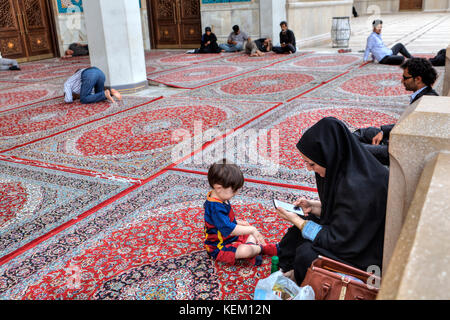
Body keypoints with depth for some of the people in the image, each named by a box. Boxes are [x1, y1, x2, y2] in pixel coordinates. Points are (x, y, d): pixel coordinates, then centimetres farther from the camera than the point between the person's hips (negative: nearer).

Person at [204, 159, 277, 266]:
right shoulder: (215, 207, -33)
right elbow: (229, 229, -39)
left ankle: (253, 248, -3)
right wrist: (251, 229, -33)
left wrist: (237, 222, 12)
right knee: (245, 250, -31)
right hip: (220, 248, -11)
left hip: (232, 237, 11)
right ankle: (261, 248, -1)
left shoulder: (221, 199, 1)